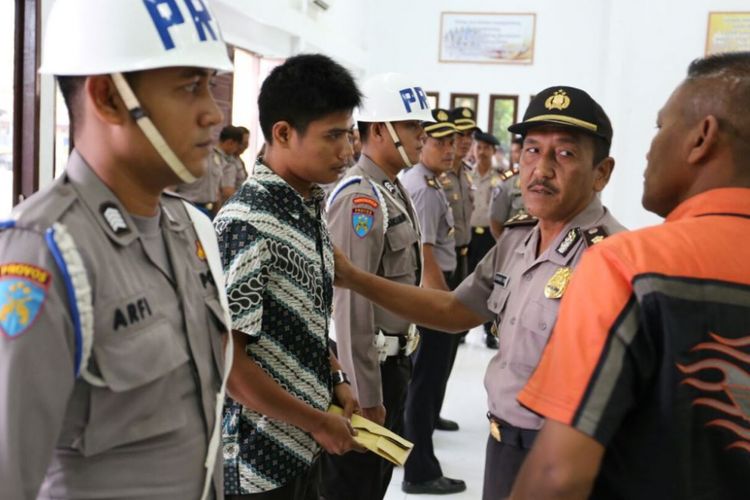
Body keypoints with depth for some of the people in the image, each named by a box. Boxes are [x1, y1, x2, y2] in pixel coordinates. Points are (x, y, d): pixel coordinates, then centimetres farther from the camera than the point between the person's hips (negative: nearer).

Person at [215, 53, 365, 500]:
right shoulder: (247, 224, -22)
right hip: (256, 462, -8)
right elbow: (225, 360, -22)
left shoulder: (312, 209, 4)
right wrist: (318, 423, -15)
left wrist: (336, 380, 4)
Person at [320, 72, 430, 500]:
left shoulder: (395, 191, 10)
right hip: (368, 367, -9)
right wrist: (367, 397, -22)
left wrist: (401, 362, 17)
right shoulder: (360, 199, -22)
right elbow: (352, 306, -25)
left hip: (394, 360, 9)